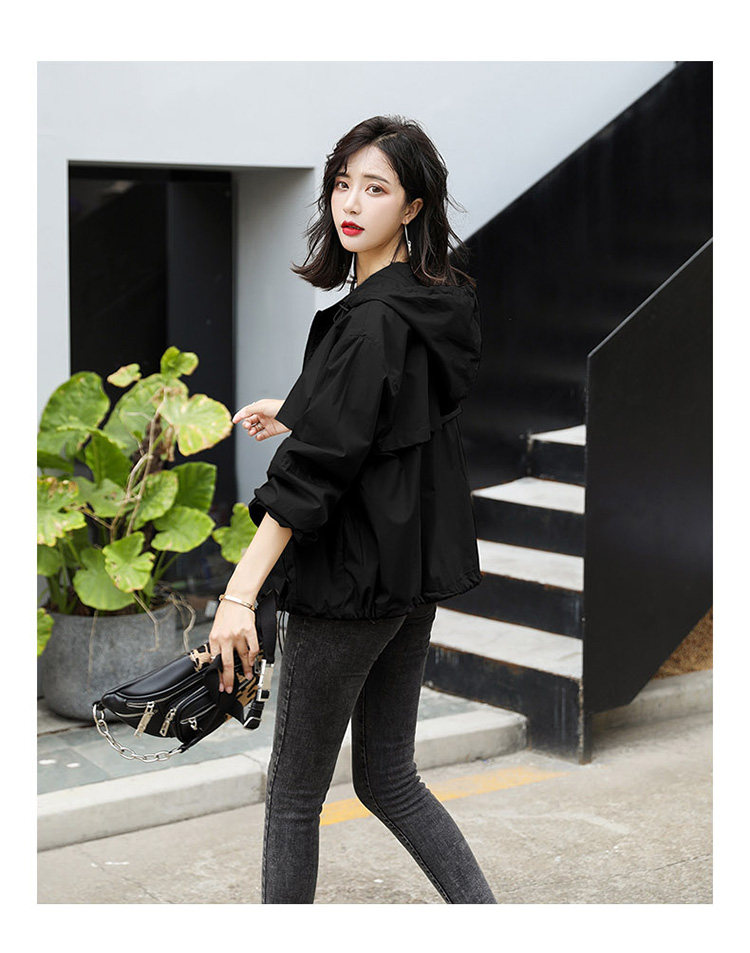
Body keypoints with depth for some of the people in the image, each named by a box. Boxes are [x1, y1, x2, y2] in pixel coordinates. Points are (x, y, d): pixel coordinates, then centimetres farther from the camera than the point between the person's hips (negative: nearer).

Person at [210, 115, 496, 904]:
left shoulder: (374, 320, -21)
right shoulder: (437, 300, 7)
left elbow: (316, 465, -24)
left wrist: (240, 593, -24)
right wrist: (296, 411, 38)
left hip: (353, 575, -9)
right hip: (414, 571, 9)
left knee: (294, 793, 6)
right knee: (386, 776, 18)